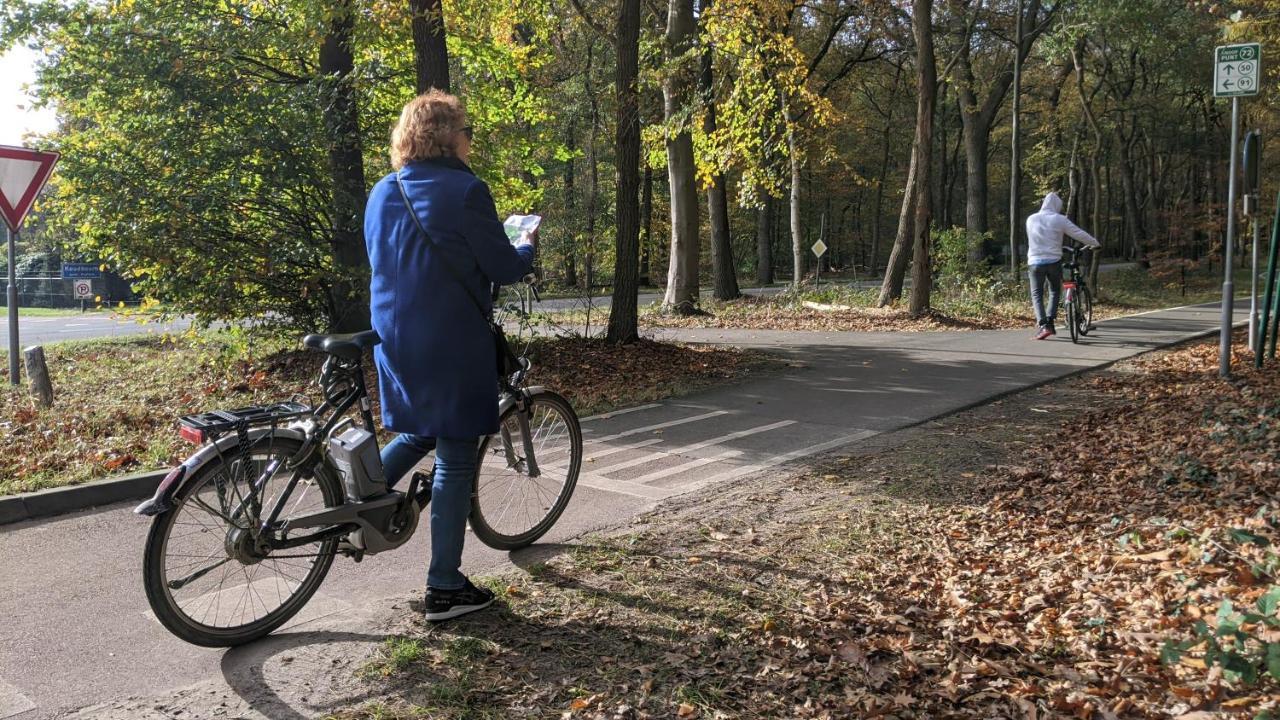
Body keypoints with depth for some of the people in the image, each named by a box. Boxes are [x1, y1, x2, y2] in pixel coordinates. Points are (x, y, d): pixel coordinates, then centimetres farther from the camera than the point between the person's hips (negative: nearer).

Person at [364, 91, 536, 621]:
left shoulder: (382, 193, 9)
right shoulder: (465, 191, -13)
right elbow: (503, 269, -10)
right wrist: (528, 247, 11)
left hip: (394, 342, 7)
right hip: (452, 347, -7)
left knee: (418, 433, 29)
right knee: (455, 461, 3)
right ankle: (445, 588, 11)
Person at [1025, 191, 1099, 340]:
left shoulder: (1031, 219, 5)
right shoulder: (1059, 219, -3)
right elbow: (1079, 234, 1)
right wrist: (1096, 244, 16)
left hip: (1035, 261, 1)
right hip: (1053, 261, -1)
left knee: (1037, 294, 4)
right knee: (1055, 291, 19)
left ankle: (1043, 325, -13)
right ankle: (1050, 321, 8)